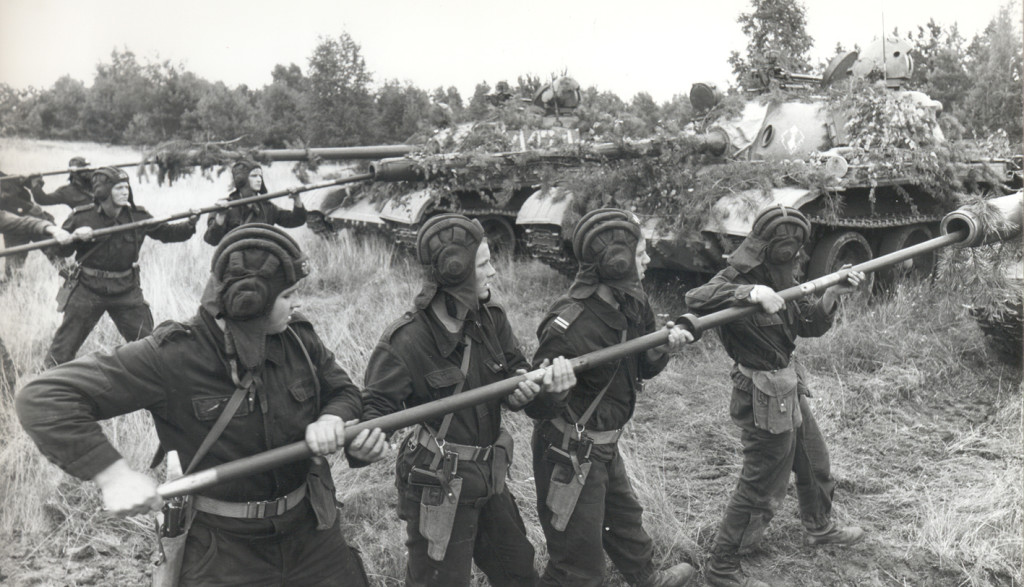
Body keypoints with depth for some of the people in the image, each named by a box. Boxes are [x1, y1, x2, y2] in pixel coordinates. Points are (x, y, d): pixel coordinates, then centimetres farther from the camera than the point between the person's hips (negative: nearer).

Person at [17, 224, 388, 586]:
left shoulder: (299, 338, -6)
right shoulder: (171, 357, -22)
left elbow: (343, 391, 9)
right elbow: (42, 399, -23)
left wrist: (331, 419, -15)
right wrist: (114, 474, -33)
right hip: (222, 549, -4)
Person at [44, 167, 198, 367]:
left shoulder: (138, 216, -1)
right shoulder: (82, 217, -6)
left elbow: (167, 232, 6)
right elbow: (60, 250, -1)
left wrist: (189, 225, -11)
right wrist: (75, 238, -22)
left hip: (126, 289, 2)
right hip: (88, 289, -2)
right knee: (65, 344, 7)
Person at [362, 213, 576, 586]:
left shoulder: (492, 320, -2)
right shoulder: (405, 342, -21)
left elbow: (514, 373, 2)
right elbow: (376, 405, -16)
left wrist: (543, 378, -21)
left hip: (489, 481, 7)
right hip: (438, 490, -7)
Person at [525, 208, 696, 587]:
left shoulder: (632, 304, -5)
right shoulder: (569, 327, -30)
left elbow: (644, 368, 6)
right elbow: (536, 407, -24)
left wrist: (663, 346, -15)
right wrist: (550, 389, -46)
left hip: (604, 447, 9)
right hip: (570, 456, -9)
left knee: (625, 517, 32)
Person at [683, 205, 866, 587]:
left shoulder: (782, 278, 6)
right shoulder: (740, 278, -21)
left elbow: (810, 326, 6)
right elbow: (696, 299, -40)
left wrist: (832, 294, -9)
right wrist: (751, 293, -49)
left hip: (789, 387, 9)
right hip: (765, 396, -9)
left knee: (814, 462, 27)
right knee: (761, 486, 1)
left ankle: (819, 527, 54)